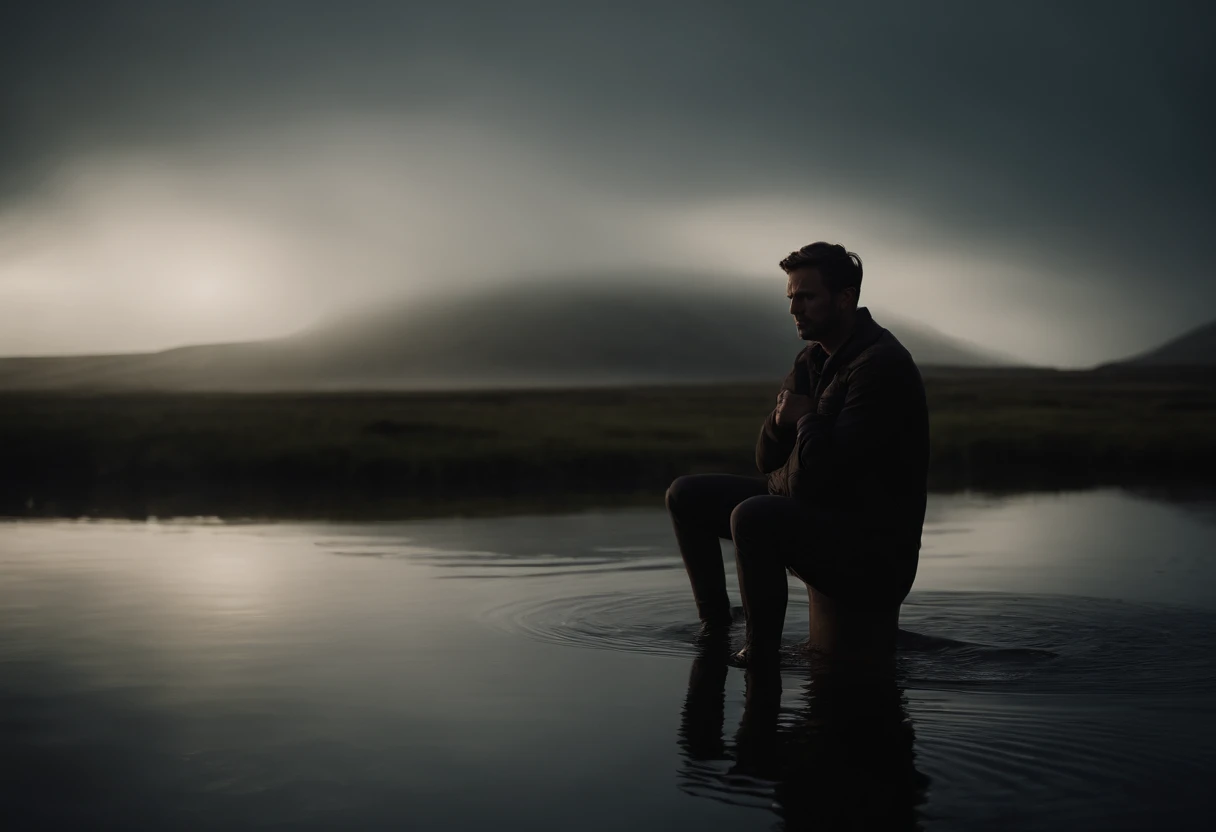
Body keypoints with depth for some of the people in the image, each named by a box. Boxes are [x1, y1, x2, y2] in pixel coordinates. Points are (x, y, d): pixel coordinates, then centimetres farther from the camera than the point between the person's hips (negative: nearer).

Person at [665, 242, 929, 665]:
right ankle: (714, 627, 15)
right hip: (817, 511, 10)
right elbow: (768, 459, 12)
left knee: (752, 516, -35)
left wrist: (805, 419, -7)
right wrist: (785, 416, -9)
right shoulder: (812, 360, 10)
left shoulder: (883, 365, -19)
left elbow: (823, 469, -27)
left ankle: (761, 649, -18)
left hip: (875, 548, -10)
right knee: (687, 495, 8)